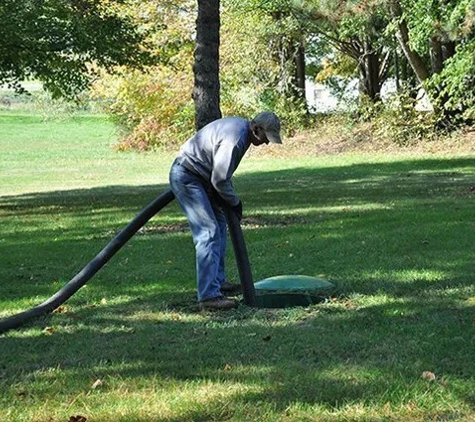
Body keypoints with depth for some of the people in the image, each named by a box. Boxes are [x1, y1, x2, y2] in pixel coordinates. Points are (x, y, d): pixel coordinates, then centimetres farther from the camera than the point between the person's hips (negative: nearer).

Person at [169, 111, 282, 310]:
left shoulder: (241, 125, 6)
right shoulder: (234, 139, -27)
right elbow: (219, 180, -23)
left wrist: (230, 200, 14)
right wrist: (235, 202, -6)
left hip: (199, 176, 11)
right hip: (186, 177, -11)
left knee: (219, 225, 18)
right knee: (208, 232, -16)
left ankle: (217, 281, 28)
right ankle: (209, 296, -19)